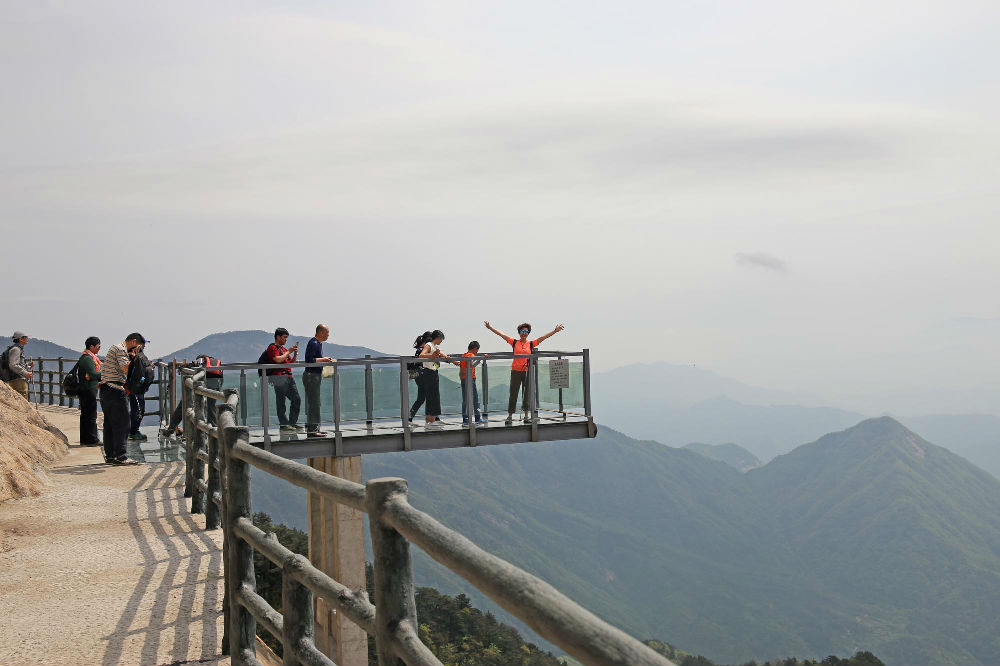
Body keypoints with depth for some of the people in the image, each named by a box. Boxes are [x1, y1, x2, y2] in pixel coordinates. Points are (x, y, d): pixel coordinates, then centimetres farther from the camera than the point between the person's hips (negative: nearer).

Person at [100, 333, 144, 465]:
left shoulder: (115, 348, 24)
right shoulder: (120, 349, -9)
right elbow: (126, 368, -20)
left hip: (105, 389, 11)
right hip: (115, 390, -11)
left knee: (109, 423, 12)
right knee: (121, 424, -9)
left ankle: (110, 455, 16)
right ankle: (120, 456, -10)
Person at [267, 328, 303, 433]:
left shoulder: (283, 348, 25)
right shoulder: (272, 347, -2)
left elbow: (291, 363, 25)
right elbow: (278, 359, -18)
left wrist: (295, 353, 9)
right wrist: (288, 352, -8)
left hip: (288, 376, 9)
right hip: (279, 376, -9)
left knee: (296, 400, 6)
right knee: (281, 402, -7)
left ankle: (292, 423, 12)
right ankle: (284, 425, -8)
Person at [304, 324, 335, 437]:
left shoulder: (319, 343, 17)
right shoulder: (313, 343, -15)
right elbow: (309, 360, -23)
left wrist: (325, 360, 10)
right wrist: (323, 360, -16)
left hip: (316, 375, 11)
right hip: (311, 376, -11)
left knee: (313, 403, 13)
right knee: (313, 403, -11)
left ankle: (314, 428, 18)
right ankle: (312, 430, -11)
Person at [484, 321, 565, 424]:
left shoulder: (531, 344, 5)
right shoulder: (514, 342, 4)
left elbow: (543, 337, 1)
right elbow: (502, 334, 4)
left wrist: (555, 331, -6)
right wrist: (490, 328, 2)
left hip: (527, 371, 1)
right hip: (516, 371, -1)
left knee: (527, 394, 6)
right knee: (513, 394, 1)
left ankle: (526, 416, 15)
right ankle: (510, 416, 5)